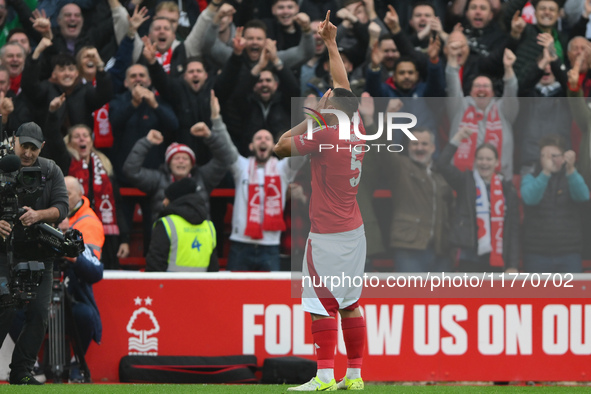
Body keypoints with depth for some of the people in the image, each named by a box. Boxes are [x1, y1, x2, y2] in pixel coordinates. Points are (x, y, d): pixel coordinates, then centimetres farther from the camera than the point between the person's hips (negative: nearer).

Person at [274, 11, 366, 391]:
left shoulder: (325, 135, -14)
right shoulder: (358, 130, 6)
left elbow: (282, 146, -7)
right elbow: (343, 85, 19)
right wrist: (331, 43, 26)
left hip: (328, 236, -8)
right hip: (354, 230, 8)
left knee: (324, 305, -7)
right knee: (350, 303, 10)